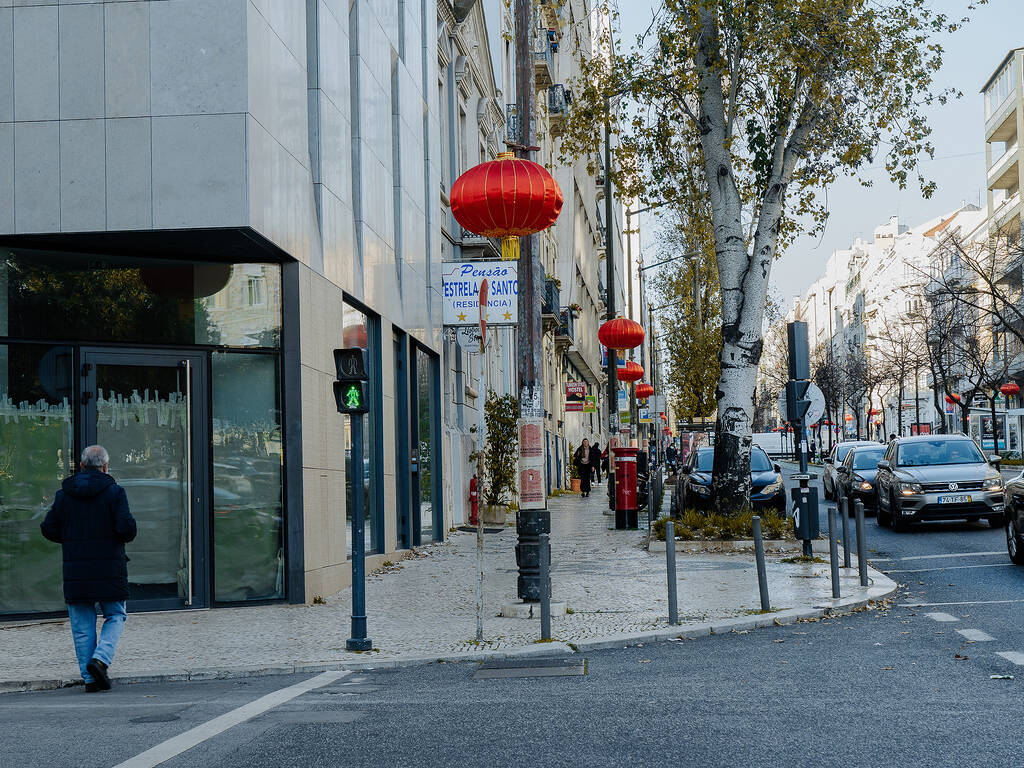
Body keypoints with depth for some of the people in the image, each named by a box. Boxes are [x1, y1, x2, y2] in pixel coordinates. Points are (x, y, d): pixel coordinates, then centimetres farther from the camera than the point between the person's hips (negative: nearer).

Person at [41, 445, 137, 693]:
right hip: (109, 569, -3)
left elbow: (49, 529, 5)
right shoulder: (113, 492, -6)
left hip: (75, 570, 3)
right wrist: (123, 537, 8)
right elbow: (126, 528, -14)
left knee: (82, 625, 9)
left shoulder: (64, 494, 5)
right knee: (115, 616, 12)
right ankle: (100, 658, -10)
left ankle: (90, 678, 7)